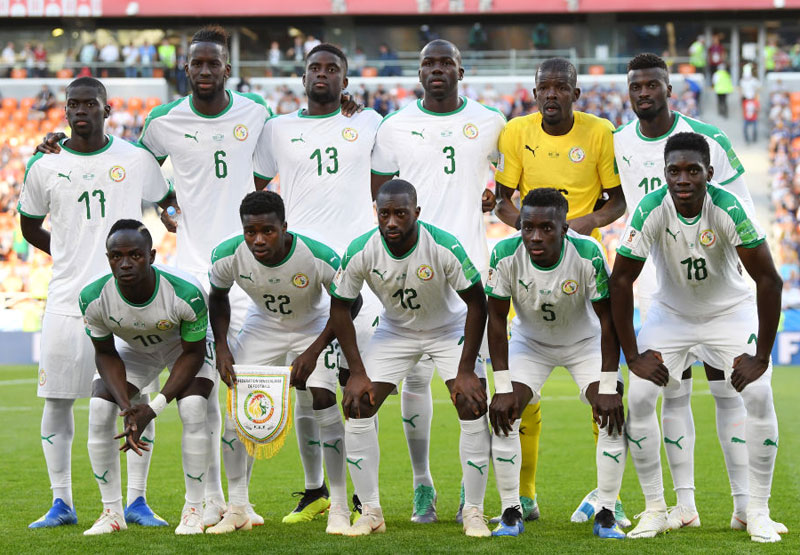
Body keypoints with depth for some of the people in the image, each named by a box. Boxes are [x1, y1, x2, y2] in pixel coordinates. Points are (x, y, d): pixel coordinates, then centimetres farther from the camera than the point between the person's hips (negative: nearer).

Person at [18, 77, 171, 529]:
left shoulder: (137, 160, 3)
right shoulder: (45, 167, 4)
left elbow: (169, 201, 21)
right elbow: (30, 227, 17)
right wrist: (71, 256, 10)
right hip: (68, 300, 1)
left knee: (137, 398, 0)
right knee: (58, 401, 1)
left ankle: (137, 500, 10)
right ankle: (62, 504, 11)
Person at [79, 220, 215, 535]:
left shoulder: (186, 294, -38)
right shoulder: (93, 298, -31)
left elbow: (192, 353, -22)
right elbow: (105, 354, -12)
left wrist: (154, 409, -28)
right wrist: (126, 407, -26)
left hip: (184, 346, -2)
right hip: (131, 348, 2)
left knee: (193, 411, -24)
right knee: (99, 412, -15)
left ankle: (194, 509, -8)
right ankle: (112, 512, -1)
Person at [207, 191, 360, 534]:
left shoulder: (319, 257, -35)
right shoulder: (228, 256, -26)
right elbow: (218, 296, -2)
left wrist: (313, 352, -24)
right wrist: (221, 347, -12)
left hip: (314, 328, -3)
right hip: (262, 325, 3)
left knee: (324, 400, -18)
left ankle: (339, 507, -6)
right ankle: (237, 509, 5)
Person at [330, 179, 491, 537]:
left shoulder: (445, 247, -30)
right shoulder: (360, 252, -24)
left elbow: (476, 303, -19)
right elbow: (340, 307, -9)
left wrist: (466, 370, -21)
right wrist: (357, 371, -13)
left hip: (449, 329, -2)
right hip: (395, 330, 2)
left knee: (473, 407, -17)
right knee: (356, 408, -9)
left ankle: (474, 513, -4)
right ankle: (371, 512, 3)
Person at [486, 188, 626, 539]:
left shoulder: (588, 255, -31)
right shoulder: (506, 256, -28)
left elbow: (608, 320, -22)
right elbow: (497, 321, -18)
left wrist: (608, 388, -24)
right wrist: (503, 387, -21)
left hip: (585, 342, -1)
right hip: (529, 342, 1)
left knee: (613, 414, -16)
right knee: (502, 414, -14)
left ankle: (606, 514, -5)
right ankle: (511, 513, -2)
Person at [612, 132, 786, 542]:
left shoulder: (729, 210, -28)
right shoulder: (650, 212, -25)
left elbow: (769, 279, -23)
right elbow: (620, 280, -16)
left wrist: (761, 356, -22)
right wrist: (632, 355, -16)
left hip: (730, 311, -1)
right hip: (670, 313, 1)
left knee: (759, 396, -17)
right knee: (639, 398, -12)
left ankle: (757, 512, -4)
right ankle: (655, 509, 2)